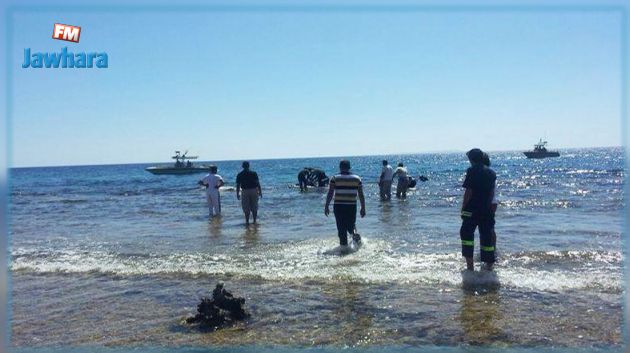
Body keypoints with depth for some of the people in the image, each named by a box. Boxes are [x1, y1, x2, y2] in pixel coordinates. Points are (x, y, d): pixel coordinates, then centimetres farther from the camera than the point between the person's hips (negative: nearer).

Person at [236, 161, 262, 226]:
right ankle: (254, 221, 13)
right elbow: (258, 183, -2)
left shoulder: (239, 175, 0)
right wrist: (260, 191, 4)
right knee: (254, 208, 10)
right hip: (254, 191, 1)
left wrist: (237, 194, 7)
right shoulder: (254, 173, -1)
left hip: (245, 192, 0)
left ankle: (247, 222, 4)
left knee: (246, 208, 6)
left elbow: (238, 185, 0)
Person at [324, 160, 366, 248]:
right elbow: (361, 195, 5)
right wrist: (363, 208, 10)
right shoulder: (357, 178, 6)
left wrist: (326, 206, -1)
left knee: (342, 229, 6)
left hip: (338, 206, -1)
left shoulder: (335, 178, 0)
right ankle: (354, 235, -9)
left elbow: (330, 194, -6)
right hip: (352, 206, 2)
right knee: (351, 226, 18)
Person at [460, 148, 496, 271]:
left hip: (472, 210, -6)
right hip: (487, 210, 6)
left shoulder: (472, 171, -10)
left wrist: (463, 207, -7)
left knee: (466, 233, 1)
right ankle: (489, 264, 15)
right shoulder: (491, 173, 9)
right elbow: (492, 192, 14)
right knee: (487, 236, 11)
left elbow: (468, 192, -13)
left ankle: (470, 265, -5)